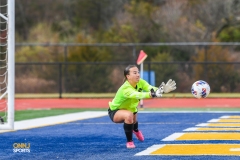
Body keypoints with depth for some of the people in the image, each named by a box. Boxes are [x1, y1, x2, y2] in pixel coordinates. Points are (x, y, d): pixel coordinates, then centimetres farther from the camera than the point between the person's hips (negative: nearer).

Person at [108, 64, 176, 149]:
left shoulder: (140, 82, -18)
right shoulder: (126, 88, -39)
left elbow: (150, 88, -36)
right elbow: (138, 95, -57)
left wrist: (163, 90, -56)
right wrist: (153, 94, -74)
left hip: (129, 109, 7)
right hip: (115, 112, -7)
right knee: (129, 115, -35)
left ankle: (135, 130, 64)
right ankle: (129, 141, -17)